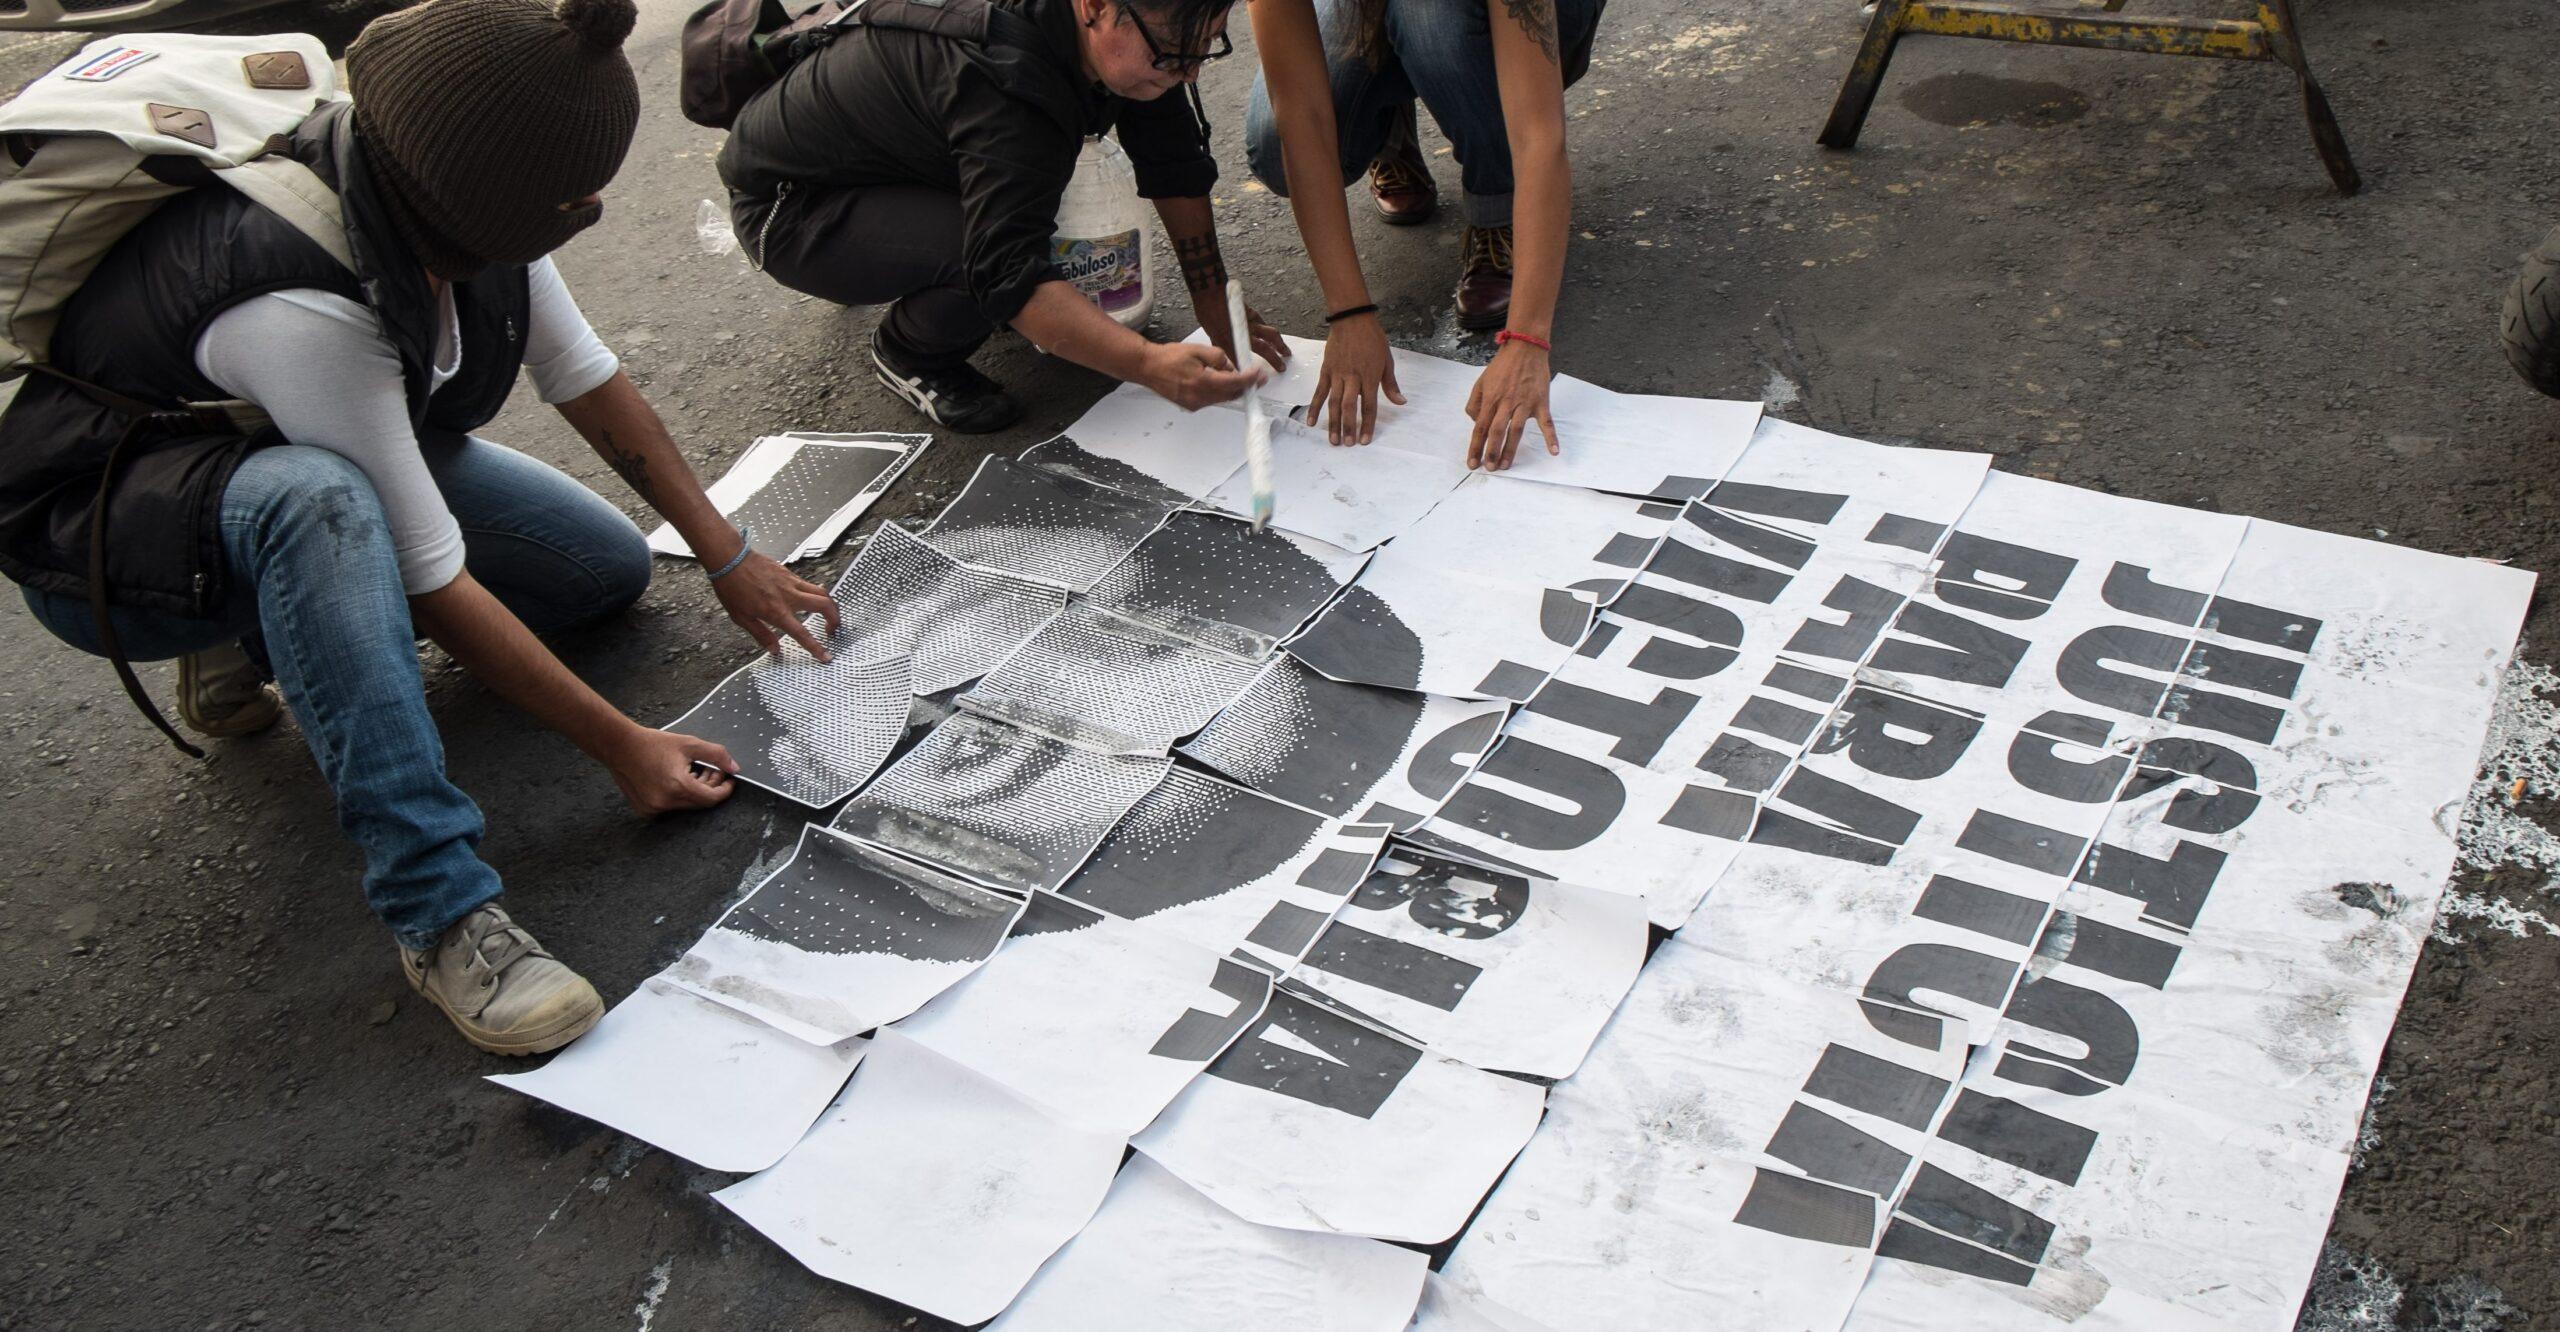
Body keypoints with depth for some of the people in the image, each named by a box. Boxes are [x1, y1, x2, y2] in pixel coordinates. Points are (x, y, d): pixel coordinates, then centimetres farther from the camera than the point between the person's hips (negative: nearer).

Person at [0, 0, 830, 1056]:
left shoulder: (436, 187, -17)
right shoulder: (309, 304, -39)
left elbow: (581, 374, -3)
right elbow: (436, 584, -32)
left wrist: (729, 557, 0)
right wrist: (620, 746, -25)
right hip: (96, 532, -8)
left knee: (609, 568, 2)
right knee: (318, 497, -42)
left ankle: (261, 637, 10)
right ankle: (440, 911, -36)